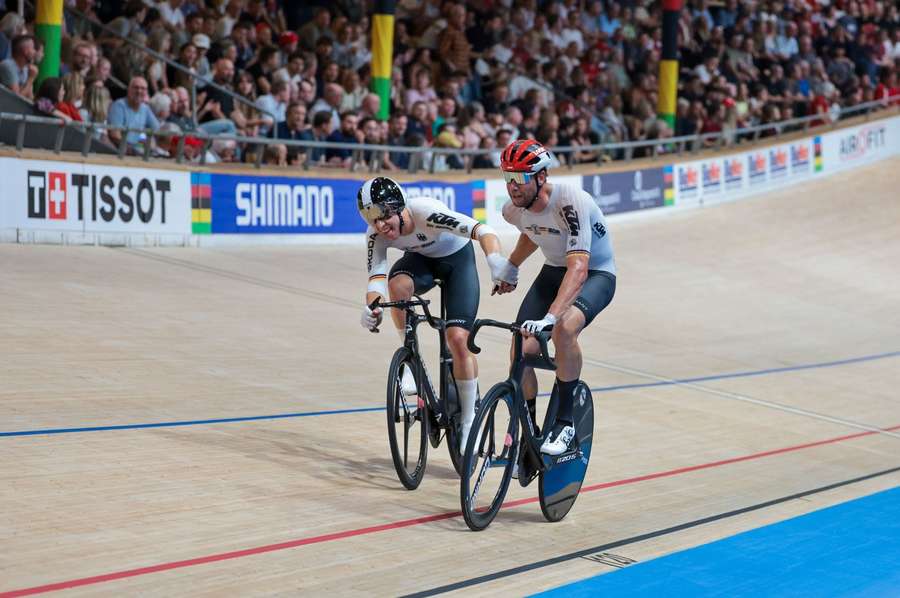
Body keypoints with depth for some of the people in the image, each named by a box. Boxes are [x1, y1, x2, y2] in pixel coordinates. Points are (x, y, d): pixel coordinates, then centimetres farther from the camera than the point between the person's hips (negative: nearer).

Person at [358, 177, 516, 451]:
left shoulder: (425, 212, -38)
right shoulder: (375, 235, -23)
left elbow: (482, 230, -47)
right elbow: (376, 275, -28)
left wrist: (495, 259, -67)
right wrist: (371, 306, -51)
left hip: (457, 258, -3)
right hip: (420, 259, 3)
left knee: (458, 338, -16)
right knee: (398, 284, -33)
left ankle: (469, 421, 0)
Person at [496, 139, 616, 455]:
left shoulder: (571, 202, -33)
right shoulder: (513, 209, -11)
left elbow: (579, 267, -43)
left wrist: (550, 317, -53)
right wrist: (511, 269, 22)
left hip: (595, 274, -6)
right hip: (553, 271, 6)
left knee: (565, 328, -36)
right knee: (521, 352, -11)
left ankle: (565, 422, -20)